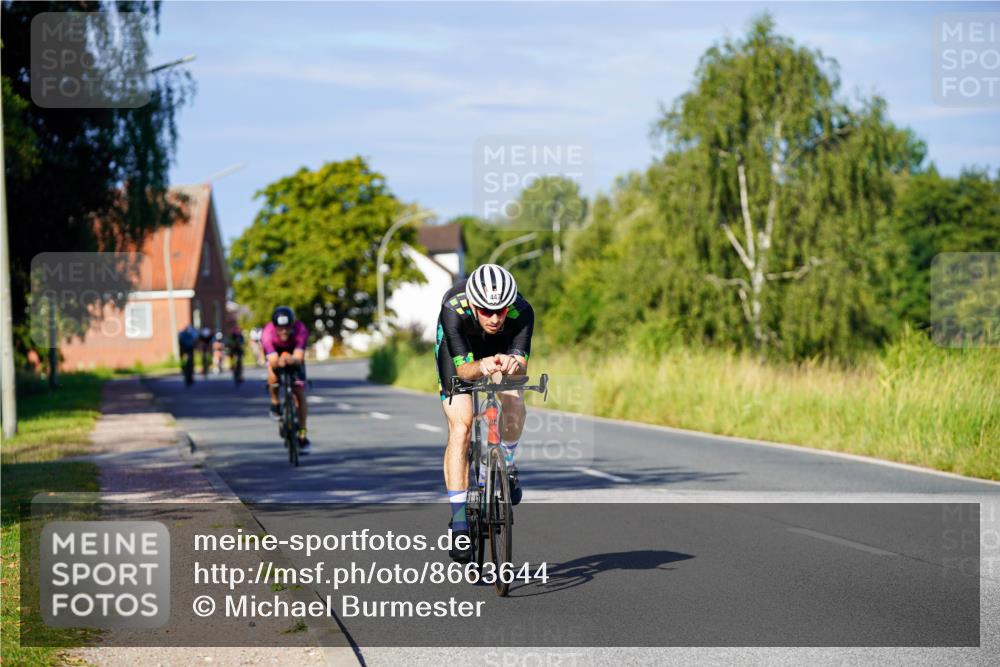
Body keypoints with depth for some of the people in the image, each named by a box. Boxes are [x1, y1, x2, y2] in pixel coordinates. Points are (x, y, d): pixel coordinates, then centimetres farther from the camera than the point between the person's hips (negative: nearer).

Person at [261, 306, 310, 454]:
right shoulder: (268, 333, -38)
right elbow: (273, 360, -45)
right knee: (273, 378, -32)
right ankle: (275, 404, 0)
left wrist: (292, 360, -68)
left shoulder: (300, 330, -37)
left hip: (294, 355, 1)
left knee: (299, 393, -7)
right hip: (275, 354, -1)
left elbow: (299, 357, -45)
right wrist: (279, 362, -68)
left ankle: (302, 435, 3)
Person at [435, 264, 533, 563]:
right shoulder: (453, 310, -40)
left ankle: (505, 463, 9)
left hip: (502, 347, 2)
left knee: (514, 405, -24)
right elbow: (462, 368, -44)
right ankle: (459, 524, -15)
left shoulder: (522, 312, -36)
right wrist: (480, 367, -66)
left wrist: (514, 364, -65)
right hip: (459, 347, -2)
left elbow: (522, 363, -41)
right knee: (460, 428, -16)